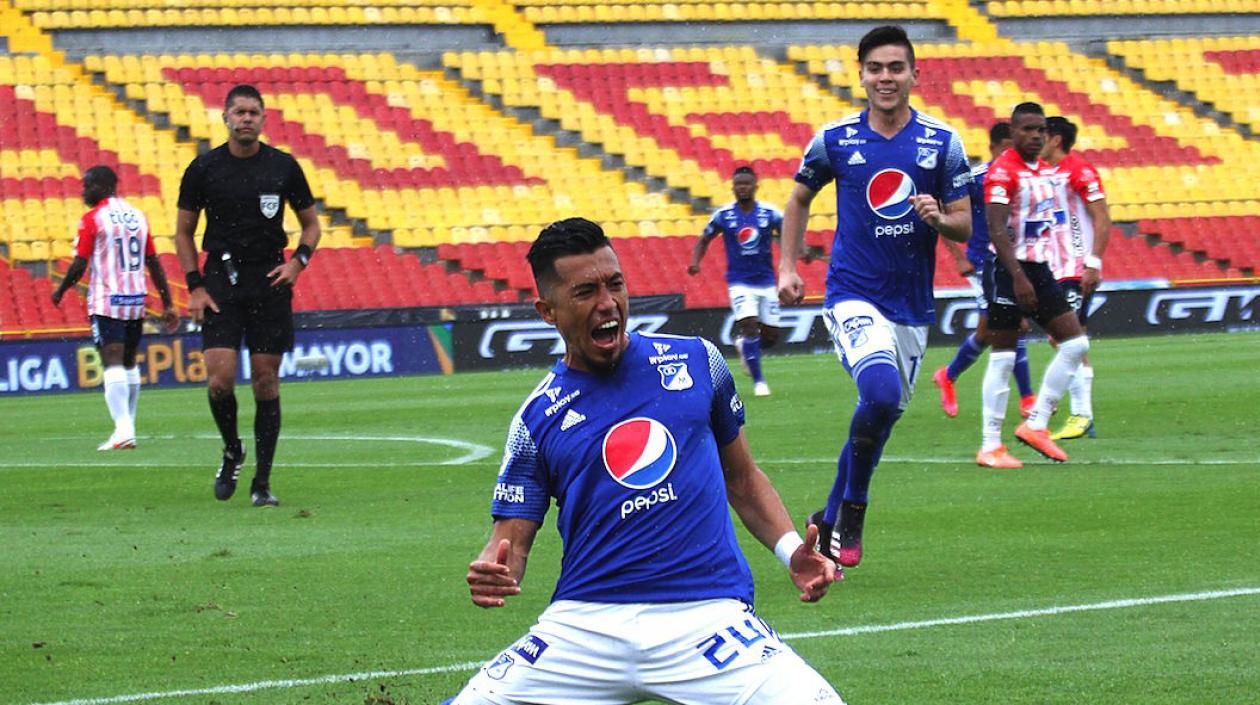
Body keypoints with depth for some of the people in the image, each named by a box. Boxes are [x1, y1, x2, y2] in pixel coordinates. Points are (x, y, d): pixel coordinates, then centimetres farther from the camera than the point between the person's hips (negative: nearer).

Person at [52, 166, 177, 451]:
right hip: (136, 299, 6)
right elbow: (154, 264, 12)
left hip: (106, 300, -6)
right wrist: (167, 304, 16)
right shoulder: (137, 216, 11)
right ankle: (127, 426, 19)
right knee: (129, 364, 16)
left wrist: (60, 291, 7)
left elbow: (79, 266, -10)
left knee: (113, 363, -11)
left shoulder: (92, 219, -8)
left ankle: (123, 429, -21)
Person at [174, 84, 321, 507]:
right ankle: (232, 452, 16)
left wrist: (298, 261, -6)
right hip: (221, 280, 0)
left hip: (270, 282, 0)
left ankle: (262, 483, 7)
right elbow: (184, 232, 8)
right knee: (220, 380, -12)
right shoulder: (204, 168, 1)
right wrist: (194, 286, -1)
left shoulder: (283, 167, 2)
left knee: (266, 382, 0)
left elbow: (311, 223, 13)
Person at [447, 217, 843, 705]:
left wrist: (791, 551, 3)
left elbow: (742, 479, 20)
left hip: (709, 618, -1)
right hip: (584, 624, 1)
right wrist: (490, 575, -17)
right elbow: (512, 539, 7)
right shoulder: (537, 418, 8)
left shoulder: (696, 361, 11)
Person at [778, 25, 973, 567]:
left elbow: (965, 225, 3)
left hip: (912, 304, 3)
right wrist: (787, 267, 6)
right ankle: (852, 511, -8)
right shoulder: (834, 139, -1)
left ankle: (833, 518, 31)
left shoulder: (942, 143, 0)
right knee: (881, 392, -27)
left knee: (882, 415, 10)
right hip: (853, 295, -3)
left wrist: (939, 218, -20)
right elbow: (800, 199, 15)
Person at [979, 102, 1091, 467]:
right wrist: (1019, 278, -27)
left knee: (1075, 343, 4)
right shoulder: (1002, 171, -14)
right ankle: (990, 446, 0)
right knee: (1003, 356, -5)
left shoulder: (1047, 170, 12)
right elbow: (997, 229, -21)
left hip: (1041, 270, 8)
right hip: (1010, 272, -8)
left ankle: (1036, 424, 10)